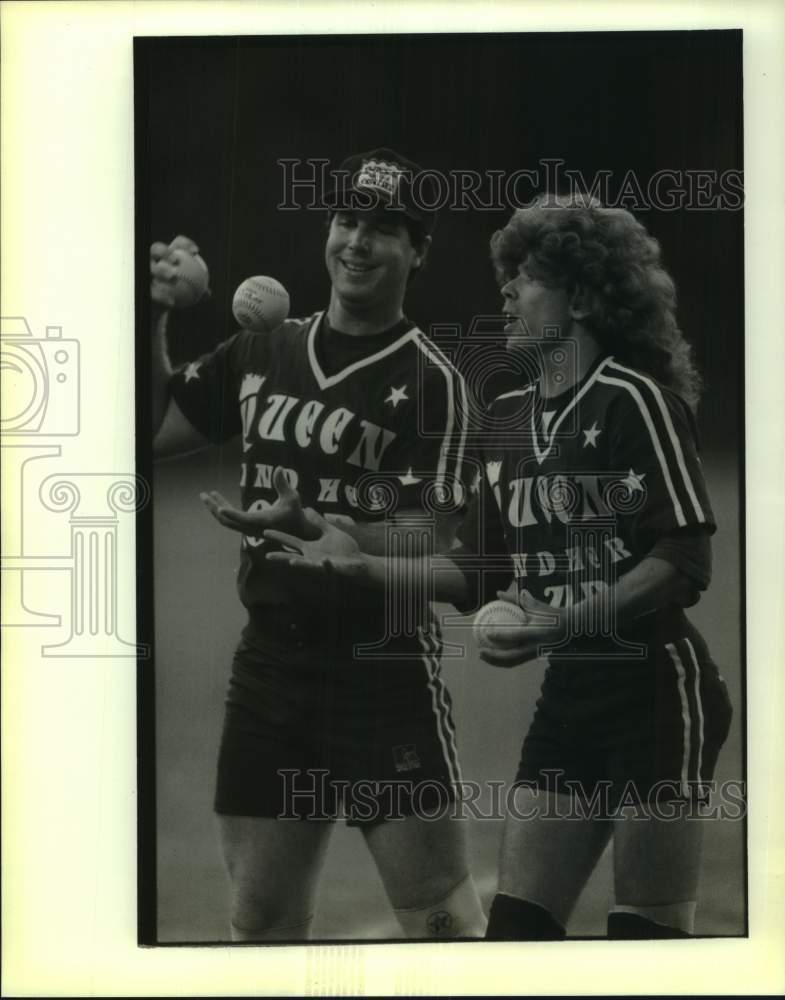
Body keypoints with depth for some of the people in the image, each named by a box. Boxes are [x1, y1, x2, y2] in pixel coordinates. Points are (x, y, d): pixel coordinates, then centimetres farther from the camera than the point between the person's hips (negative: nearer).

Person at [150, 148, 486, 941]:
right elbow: (151, 430, 12)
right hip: (267, 667, 5)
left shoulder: (430, 381, -8)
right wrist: (151, 318, 0)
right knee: (259, 922, 13)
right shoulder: (261, 354, 9)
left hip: (385, 676, -5)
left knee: (441, 919, -3)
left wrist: (306, 526, -29)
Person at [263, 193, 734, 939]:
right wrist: (362, 566, 4)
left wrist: (568, 621, -26)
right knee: (515, 924, 5)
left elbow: (686, 561, -16)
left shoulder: (634, 396, -10)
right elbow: (481, 570, 13)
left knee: (645, 929, -2)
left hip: (655, 691, -7)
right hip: (567, 697, 7)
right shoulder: (507, 417, 10)